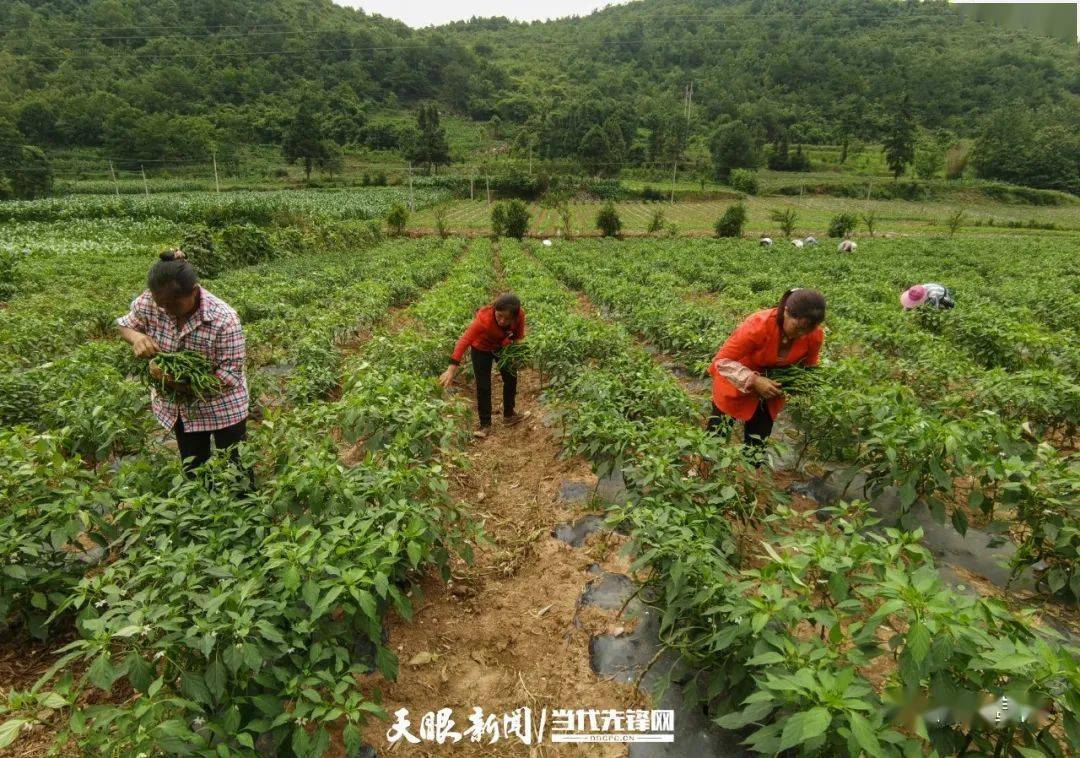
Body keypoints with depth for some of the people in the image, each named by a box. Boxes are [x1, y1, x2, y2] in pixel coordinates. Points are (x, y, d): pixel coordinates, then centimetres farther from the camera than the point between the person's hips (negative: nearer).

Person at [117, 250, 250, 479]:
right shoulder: (148, 303, -16)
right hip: (178, 406, 5)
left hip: (222, 406, -5)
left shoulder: (224, 319, -30)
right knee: (193, 470, 21)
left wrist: (182, 380, -37)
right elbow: (125, 325, 5)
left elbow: (230, 374, -26)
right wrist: (137, 337, -19)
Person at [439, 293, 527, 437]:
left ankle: (509, 414, 37)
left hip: (503, 346, 4)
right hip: (481, 349, -4)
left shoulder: (520, 315, -31)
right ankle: (485, 424, 13)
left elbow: (519, 335, -10)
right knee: (483, 386, -4)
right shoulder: (484, 319, -43)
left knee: (511, 378, 15)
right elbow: (464, 341, -50)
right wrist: (452, 368, -59)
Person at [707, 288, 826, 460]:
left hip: (771, 387, 4)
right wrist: (754, 380, -40)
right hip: (736, 385, -4)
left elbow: (808, 366, 1)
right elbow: (722, 360, -29)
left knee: (757, 446, 15)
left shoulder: (815, 335, -20)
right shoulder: (757, 325, -35)